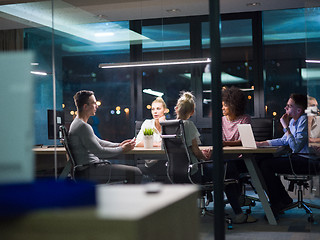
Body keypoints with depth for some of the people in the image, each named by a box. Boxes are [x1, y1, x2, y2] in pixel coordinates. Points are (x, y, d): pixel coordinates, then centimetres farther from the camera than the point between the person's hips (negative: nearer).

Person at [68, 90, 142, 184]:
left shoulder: (77, 123, 16)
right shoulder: (83, 126, -19)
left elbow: (98, 142, 22)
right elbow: (100, 152, -21)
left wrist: (119, 145, 11)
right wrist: (122, 149, -9)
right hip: (88, 171, -11)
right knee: (135, 173, -13)